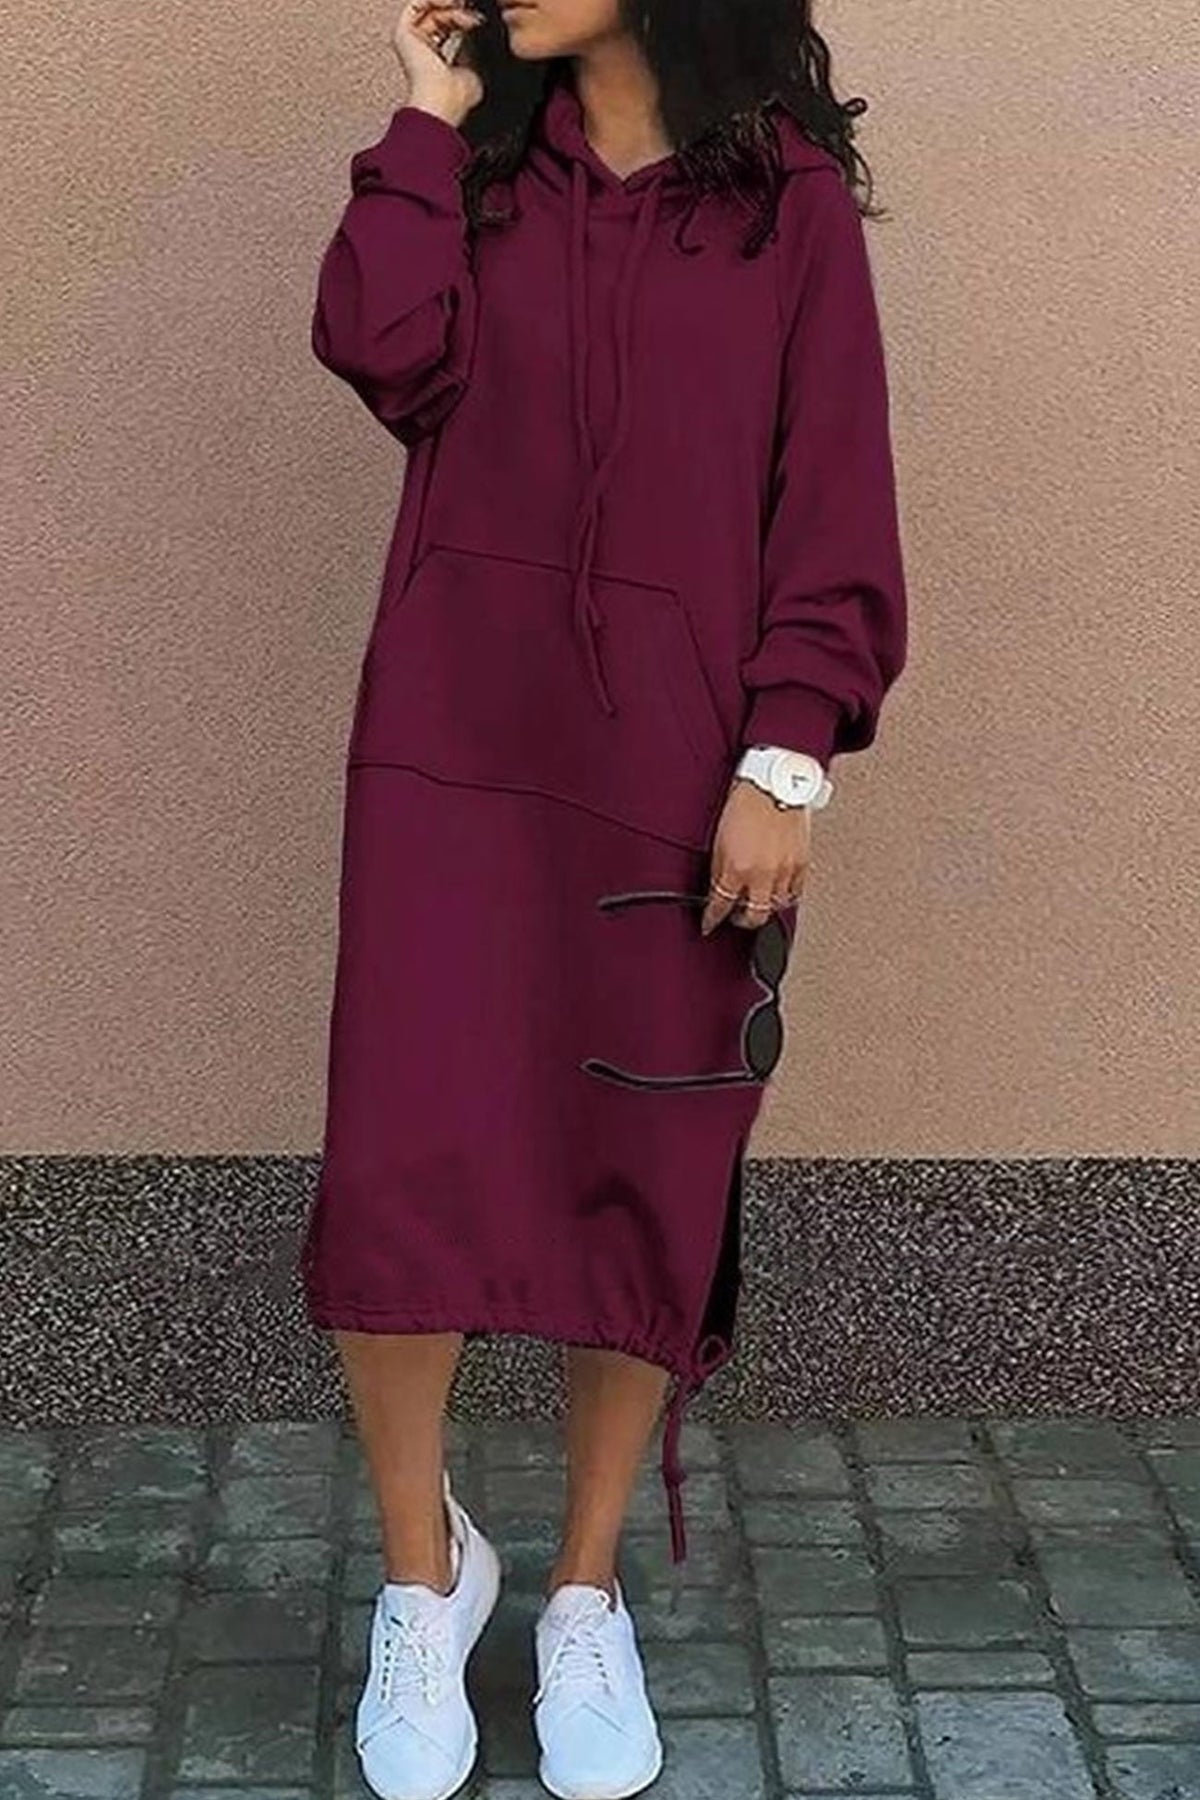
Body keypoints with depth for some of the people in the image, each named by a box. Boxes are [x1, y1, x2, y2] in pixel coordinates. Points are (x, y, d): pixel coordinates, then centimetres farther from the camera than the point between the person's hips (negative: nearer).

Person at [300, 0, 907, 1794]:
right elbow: (383, 351, -8)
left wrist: (788, 759, -10)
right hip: (454, 746, 2)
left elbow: (833, 508, -2)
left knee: (649, 1187, 5)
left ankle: (584, 1591, 26)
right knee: (397, 1169, -6)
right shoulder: (477, 162, 11)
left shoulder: (793, 192, 3)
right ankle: (426, 1570, 19)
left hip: (679, 763, -1)